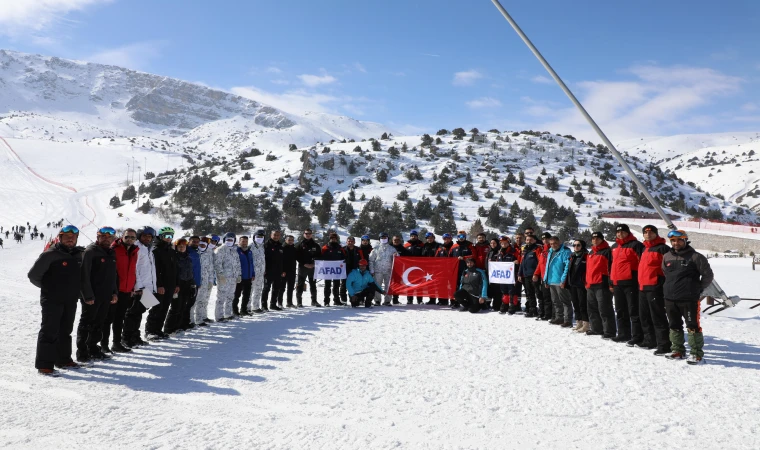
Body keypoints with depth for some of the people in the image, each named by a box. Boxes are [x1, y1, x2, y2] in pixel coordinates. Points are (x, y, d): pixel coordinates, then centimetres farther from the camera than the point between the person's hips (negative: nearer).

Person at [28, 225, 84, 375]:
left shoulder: (79, 254, 6)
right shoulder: (50, 254, -13)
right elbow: (33, 275, -10)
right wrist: (48, 287, 3)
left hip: (70, 301, 6)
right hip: (52, 300, -6)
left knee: (65, 331, 15)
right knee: (49, 331, -5)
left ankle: (63, 359, 26)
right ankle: (44, 364, 0)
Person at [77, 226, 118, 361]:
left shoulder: (111, 253, 14)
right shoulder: (90, 251, -10)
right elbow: (84, 275, -16)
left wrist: (114, 292, 13)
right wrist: (88, 295, -20)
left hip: (106, 296, 7)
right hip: (92, 297, -7)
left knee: (98, 324, 14)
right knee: (86, 324, 1)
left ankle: (93, 348, 25)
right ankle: (82, 352, 8)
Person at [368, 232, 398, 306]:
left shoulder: (392, 249, 11)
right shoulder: (376, 249, 8)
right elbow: (371, 260, 8)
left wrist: (396, 255, -11)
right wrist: (371, 270, 1)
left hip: (388, 271, 1)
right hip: (378, 271, -1)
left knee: (388, 286, 0)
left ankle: (387, 301, 6)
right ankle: (377, 301, 5)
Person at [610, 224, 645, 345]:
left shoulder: (635, 245, -7)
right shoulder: (614, 247, 18)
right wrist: (611, 281, 21)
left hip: (630, 283, -8)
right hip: (617, 284, 8)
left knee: (634, 311, -6)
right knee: (620, 311, 15)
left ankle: (637, 336, -2)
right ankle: (623, 334, 24)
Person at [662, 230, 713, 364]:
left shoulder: (695, 257, -6)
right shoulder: (667, 257, 9)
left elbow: (708, 275, -1)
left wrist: (698, 289, 2)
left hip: (689, 299, -6)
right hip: (670, 299, 6)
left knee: (692, 326, -4)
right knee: (674, 326, 14)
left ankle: (697, 354, 4)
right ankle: (678, 351, 26)